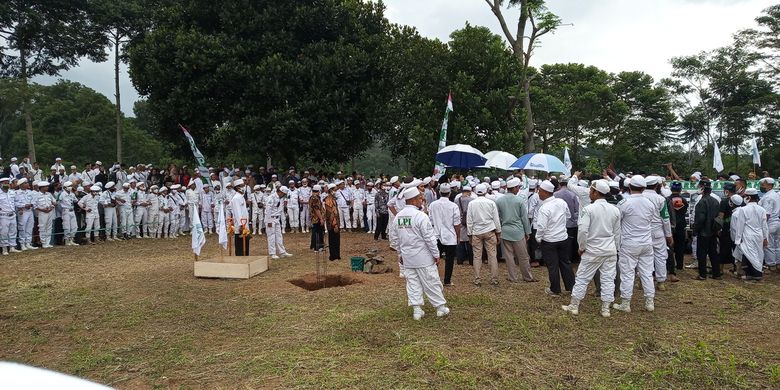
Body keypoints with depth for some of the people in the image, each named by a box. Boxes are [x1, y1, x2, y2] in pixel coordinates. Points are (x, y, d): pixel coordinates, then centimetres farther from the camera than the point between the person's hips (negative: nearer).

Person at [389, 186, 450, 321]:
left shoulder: (397, 217, 3)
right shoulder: (420, 216, -18)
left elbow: (394, 239, 10)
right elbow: (429, 238, -16)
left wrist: (400, 253, 21)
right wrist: (436, 255, -7)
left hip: (407, 258, 6)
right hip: (423, 257, -6)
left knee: (412, 283, 11)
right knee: (431, 282, 6)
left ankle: (416, 310, 14)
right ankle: (441, 307, 17)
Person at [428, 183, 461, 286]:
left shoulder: (432, 205, -4)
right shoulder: (453, 206, -11)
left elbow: (430, 222, 5)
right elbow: (457, 224, -7)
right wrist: (457, 236, 7)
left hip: (436, 236, 2)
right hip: (450, 237, -2)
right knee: (449, 260, 8)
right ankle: (447, 281, 14)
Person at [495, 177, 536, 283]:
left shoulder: (499, 201, -2)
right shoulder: (520, 200, -10)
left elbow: (497, 218, 4)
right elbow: (524, 218, -5)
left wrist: (498, 231, 15)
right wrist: (527, 232, 5)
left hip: (505, 231, 3)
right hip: (518, 231, -2)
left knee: (509, 256, 9)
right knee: (523, 256, 9)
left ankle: (513, 278, 15)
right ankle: (527, 277, 21)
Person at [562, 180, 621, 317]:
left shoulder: (588, 209, -15)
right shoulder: (615, 210, 3)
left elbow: (582, 230, -20)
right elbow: (617, 232, 10)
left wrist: (582, 247, -6)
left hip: (593, 250, -4)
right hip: (610, 250, 5)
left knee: (582, 278, 6)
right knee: (608, 279, 9)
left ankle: (574, 306, 14)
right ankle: (605, 309, 16)